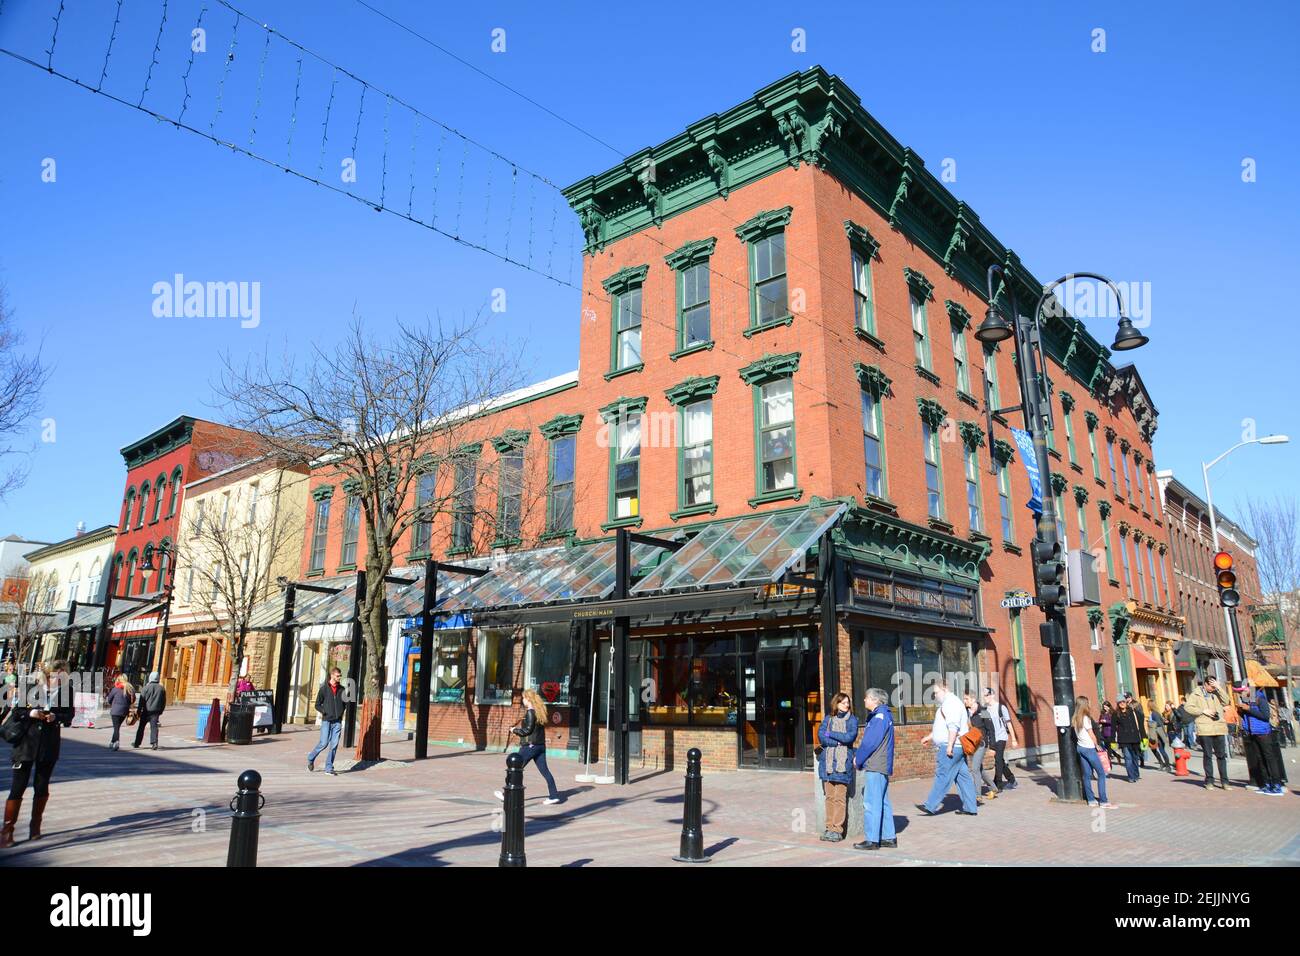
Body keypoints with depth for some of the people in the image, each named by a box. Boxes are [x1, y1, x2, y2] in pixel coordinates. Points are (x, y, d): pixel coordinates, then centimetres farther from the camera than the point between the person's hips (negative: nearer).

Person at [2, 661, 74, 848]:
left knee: (41, 787, 10)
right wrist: (30, 713, -18)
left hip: (49, 746, 1)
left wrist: (56, 717, -19)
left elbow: (69, 716, 1)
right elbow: (15, 714, 1)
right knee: (18, 787, -3)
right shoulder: (30, 688, -5)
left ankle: (35, 826, 26)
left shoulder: (66, 691, -3)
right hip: (25, 743, -1)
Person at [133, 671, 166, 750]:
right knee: (154, 727, 0)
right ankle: (154, 743, -13)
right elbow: (164, 702, 10)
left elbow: (142, 700, -6)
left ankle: (137, 743, 21)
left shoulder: (146, 688, -5)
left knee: (141, 727, 12)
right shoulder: (162, 688, 6)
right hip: (156, 711, 2)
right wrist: (160, 711, 19)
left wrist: (138, 711, 0)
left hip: (146, 711, -2)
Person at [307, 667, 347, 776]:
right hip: (326, 720, -3)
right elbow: (317, 705, 1)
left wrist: (344, 710, -1)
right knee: (324, 743, -5)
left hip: (337, 721, 3)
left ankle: (329, 768, 9)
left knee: (334, 745, 1)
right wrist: (325, 712, -12)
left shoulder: (342, 689, 8)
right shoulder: (324, 688, -1)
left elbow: (346, 703, 18)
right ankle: (311, 759, 22)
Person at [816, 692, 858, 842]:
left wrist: (831, 734, -2)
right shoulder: (827, 719, 12)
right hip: (828, 761, 2)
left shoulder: (852, 720, 7)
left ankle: (838, 830, -1)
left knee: (840, 797, -6)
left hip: (843, 762, -2)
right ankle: (829, 827, 12)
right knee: (829, 796, 4)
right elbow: (821, 736, -1)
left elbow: (850, 736, -9)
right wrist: (839, 741, -10)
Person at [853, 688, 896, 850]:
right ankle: (889, 837, 21)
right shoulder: (883, 715, 15)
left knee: (871, 803, -6)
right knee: (883, 803, 15)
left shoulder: (879, 716, -16)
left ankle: (871, 840, -3)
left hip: (875, 768, -10)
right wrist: (860, 758, 10)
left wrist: (858, 759, -6)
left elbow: (870, 742, -18)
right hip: (882, 767, 10)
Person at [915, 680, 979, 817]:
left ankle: (930, 806, -4)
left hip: (950, 747, -10)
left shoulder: (950, 703, -14)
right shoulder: (950, 702, 20)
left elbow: (953, 727, -23)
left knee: (942, 776, -7)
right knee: (963, 776, 9)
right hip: (958, 748, 11)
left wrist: (950, 745, -24)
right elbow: (943, 726, 30)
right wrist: (930, 736, 30)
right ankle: (969, 808, 11)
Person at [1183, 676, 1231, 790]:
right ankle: (1209, 781, 10)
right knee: (1207, 755, 3)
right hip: (1205, 729, -3)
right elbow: (1187, 707, -2)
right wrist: (1203, 711, -10)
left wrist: (1219, 688, -7)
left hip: (1219, 729, 3)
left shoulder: (1216, 693, 13)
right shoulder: (1197, 694, 3)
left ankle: (1224, 781, 12)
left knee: (1221, 755, 5)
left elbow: (1227, 701, -3)